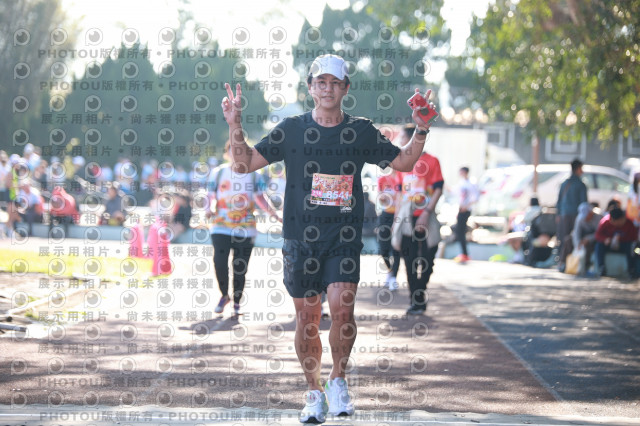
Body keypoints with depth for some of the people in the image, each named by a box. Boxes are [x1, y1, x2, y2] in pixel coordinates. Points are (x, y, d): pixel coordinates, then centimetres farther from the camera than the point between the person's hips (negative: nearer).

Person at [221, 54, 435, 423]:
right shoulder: (291, 129, 4)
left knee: (342, 307, -18)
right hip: (301, 237, 1)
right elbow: (244, 164, 5)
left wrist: (421, 131, 0)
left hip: (345, 238, -1)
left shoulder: (361, 131, 5)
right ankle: (314, 393, 19)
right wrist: (235, 124, -8)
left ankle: (338, 380, 4)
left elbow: (403, 162, 15)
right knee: (307, 318, 3)